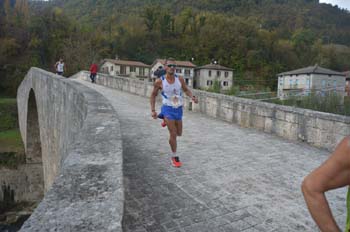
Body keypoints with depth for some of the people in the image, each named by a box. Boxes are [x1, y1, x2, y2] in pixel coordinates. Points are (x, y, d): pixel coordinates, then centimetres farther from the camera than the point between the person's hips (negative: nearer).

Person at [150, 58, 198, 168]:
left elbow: (186, 90, 9)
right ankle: (174, 157, 11)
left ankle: (167, 121, 48)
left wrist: (192, 97, -13)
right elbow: (153, 95, 0)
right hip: (168, 109, -4)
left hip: (178, 109, 4)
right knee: (173, 134, -9)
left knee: (179, 133, 17)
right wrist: (153, 110, -6)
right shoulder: (159, 81, -13)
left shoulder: (180, 79, -6)